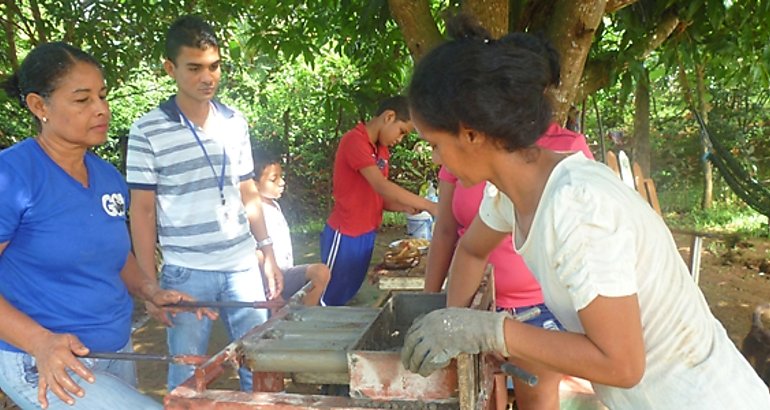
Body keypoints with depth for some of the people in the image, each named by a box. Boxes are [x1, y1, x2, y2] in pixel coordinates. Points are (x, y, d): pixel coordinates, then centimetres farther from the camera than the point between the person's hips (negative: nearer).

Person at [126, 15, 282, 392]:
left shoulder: (235, 123, 6)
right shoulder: (147, 131, -6)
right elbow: (142, 211, -4)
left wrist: (268, 253, 9)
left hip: (243, 266, 4)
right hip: (186, 274, -3)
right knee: (187, 375, 9)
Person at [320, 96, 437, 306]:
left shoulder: (382, 150, 11)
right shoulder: (354, 140, -16)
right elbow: (381, 186, -24)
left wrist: (404, 207, -5)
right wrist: (429, 206, -23)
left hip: (366, 234, 8)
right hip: (345, 235, -8)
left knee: (347, 296, 15)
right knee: (330, 300, 3)